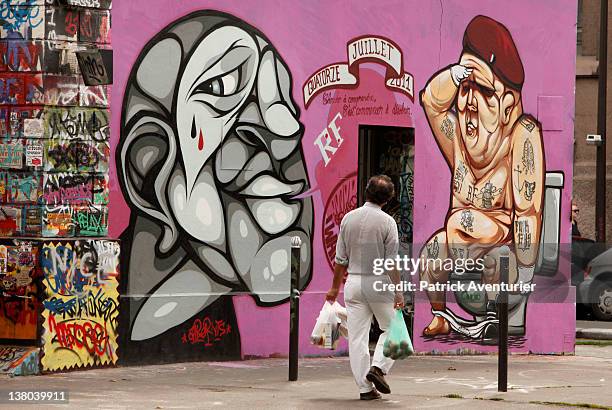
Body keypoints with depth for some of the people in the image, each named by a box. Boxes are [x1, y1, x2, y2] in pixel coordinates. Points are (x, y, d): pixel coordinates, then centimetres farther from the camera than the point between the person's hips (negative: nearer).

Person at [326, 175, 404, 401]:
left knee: (357, 337, 5)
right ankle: (378, 367, -5)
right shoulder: (387, 222, -9)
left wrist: (335, 287, 14)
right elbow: (392, 262, -11)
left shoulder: (349, 218, 2)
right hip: (379, 282, -3)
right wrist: (398, 291, -8)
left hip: (353, 281, 3)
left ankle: (365, 387, 3)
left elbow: (340, 259, 5)